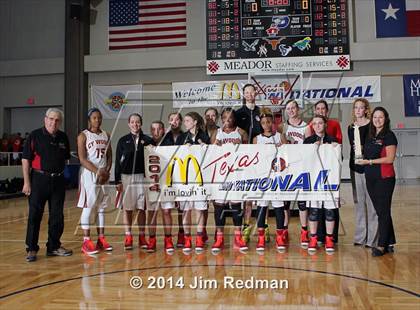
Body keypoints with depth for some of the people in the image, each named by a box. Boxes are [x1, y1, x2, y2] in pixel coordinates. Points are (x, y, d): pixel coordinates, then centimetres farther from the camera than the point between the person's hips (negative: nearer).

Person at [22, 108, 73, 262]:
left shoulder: (63, 137, 8)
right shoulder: (35, 136, -5)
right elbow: (25, 159, -6)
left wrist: (60, 174, 11)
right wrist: (26, 182, -11)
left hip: (58, 180, 5)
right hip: (39, 179, -4)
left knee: (57, 216, 9)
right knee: (34, 216, 1)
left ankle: (54, 246, 21)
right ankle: (31, 249, 11)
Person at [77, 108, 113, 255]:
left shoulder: (106, 135, 12)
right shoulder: (83, 136, -4)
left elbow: (109, 156, 11)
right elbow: (82, 159, -11)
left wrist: (106, 171, -6)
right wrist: (97, 171, -19)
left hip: (104, 175, 5)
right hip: (89, 174, -5)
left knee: (101, 207, 9)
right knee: (88, 207, -4)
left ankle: (101, 238, 16)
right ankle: (86, 241, 2)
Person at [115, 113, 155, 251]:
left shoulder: (148, 140, 4)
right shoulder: (123, 140, 4)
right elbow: (118, 161, 3)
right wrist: (117, 180, -2)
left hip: (142, 176, 0)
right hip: (126, 176, 0)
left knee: (141, 208, 5)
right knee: (127, 209, 5)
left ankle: (142, 237, 14)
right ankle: (128, 237, 13)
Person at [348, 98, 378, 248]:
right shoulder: (351, 127, 13)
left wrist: (364, 149, -19)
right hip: (355, 167, 5)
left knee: (371, 202, -5)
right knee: (358, 202, 10)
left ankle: (372, 238, 2)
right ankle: (360, 236, 18)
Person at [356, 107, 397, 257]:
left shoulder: (389, 136, -6)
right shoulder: (370, 136, 14)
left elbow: (390, 158, -14)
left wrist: (369, 161, -15)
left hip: (385, 178, -7)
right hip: (370, 177, 7)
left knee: (383, 211, -1)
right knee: (380, 211, 11)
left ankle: (382, 245, 5)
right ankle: (389, 243, 20)